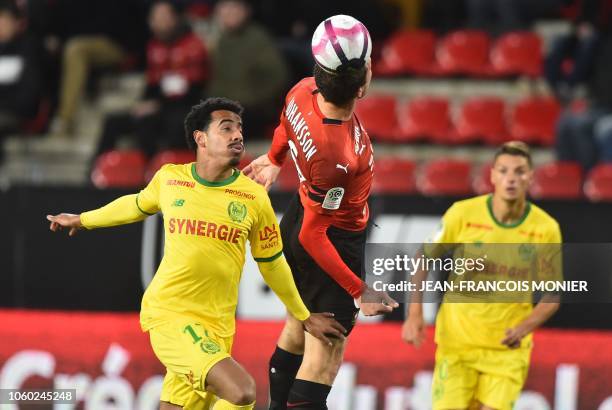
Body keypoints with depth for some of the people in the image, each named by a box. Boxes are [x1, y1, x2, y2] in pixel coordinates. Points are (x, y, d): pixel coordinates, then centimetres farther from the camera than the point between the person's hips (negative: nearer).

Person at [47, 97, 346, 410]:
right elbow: (138, 205, 25)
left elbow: (272, 264, 17)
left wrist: (303, 317, 25)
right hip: (168, 314, -3)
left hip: (217, 326, 3)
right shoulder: (169, 179, 2)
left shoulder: (254, 197, 3)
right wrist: (83, 220, 39)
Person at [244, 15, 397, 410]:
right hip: (335, 242, -9)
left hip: (297, 218, 9)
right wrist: (359, 290, -22)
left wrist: (274, 160, 32)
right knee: (325, 355, -1)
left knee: (297, 329, 28)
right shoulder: (337, 155, -39)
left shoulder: (304, 92, -17)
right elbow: (313, 235, -28)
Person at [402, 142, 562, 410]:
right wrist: (415, 314, -4)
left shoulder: (546, 229, -5)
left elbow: (552, 296, 2)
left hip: (508, 349, 0)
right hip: (456, 342, 0)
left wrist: (525, 327, -16)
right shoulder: (462, 214, -7)